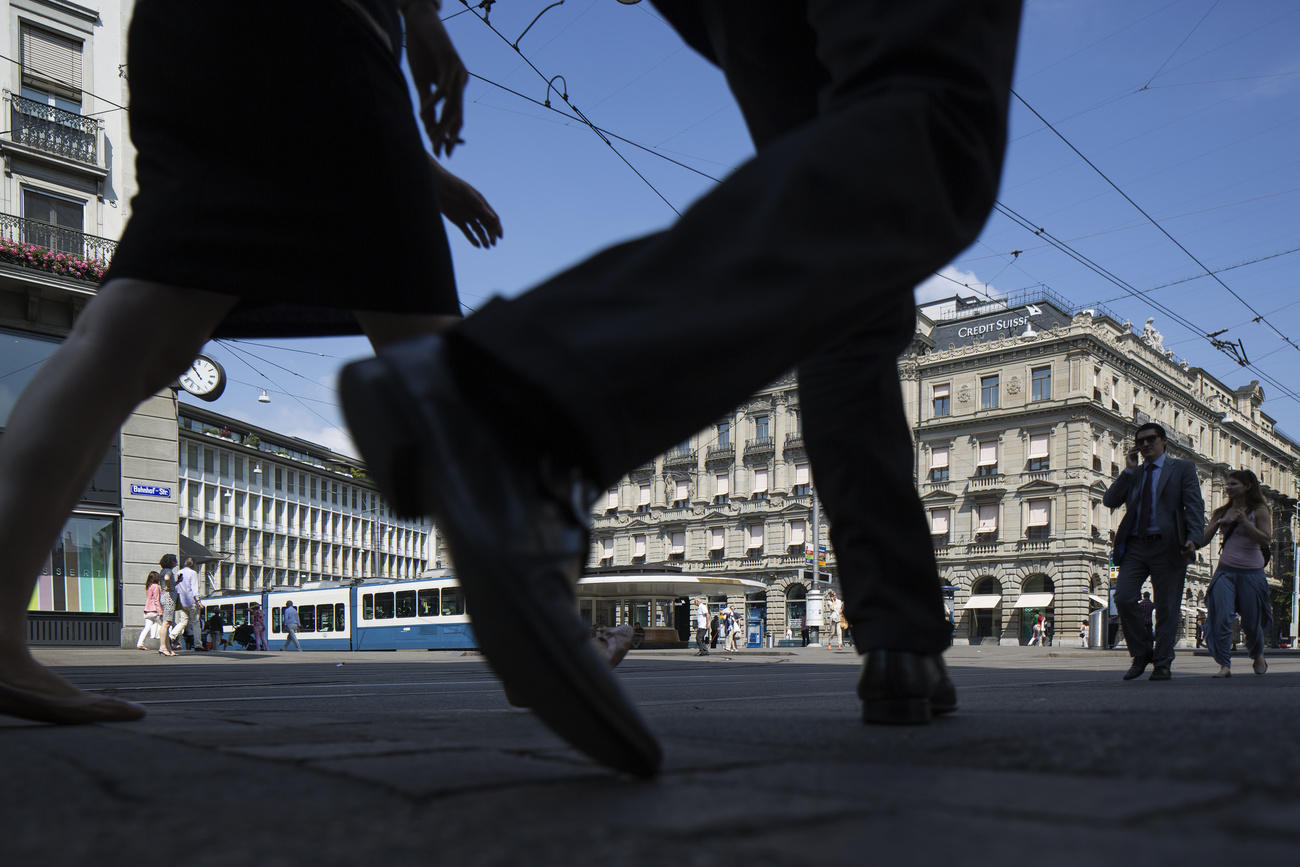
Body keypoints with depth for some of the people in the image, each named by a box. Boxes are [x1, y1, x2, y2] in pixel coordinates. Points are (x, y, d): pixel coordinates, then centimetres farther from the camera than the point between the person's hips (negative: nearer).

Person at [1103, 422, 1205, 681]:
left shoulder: (1182, 468, 9)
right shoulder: (1132, 474, 20)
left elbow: (1194, 506, 0)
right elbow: (1109, 501, 8)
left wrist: (1193, 538, -15)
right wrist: (1128, 470, 2)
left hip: (1167, 545, -3)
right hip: (1135, 545, 3)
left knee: (1167, 607, 0)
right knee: (1123, 598, -11)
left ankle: (1162, 663, 9)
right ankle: (1142, 653, 6)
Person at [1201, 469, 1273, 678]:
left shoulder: (1259, 511, 0)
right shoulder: (1221, 512, 10)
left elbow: (1266, 539, -11)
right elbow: (1203, 540, 7)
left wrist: (1243, 521, -19)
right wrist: (1218, 523, -8)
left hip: (1251, 572, -2)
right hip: (1225, 570, 2)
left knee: (1251, 622, 8)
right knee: (1222, 618, -16)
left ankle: (1257, 656, 38)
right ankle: (1224, 665, -13)